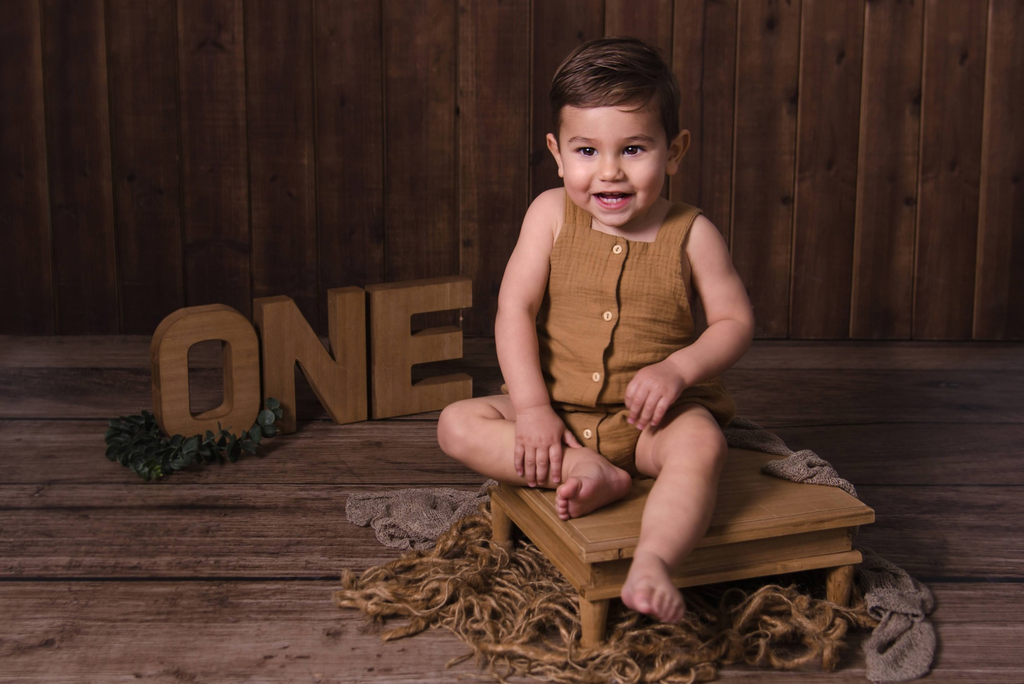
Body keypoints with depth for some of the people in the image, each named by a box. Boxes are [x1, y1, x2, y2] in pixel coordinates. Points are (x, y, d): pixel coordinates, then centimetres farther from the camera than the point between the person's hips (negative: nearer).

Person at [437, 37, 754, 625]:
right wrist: (532, 407, -16)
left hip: (653, 416, -2)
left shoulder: (691, 234, -6)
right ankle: (587, 473, -27)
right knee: (458, 424, -17)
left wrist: (679, 368, -19)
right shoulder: (551, 214, -3)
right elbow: (515, 310, -6)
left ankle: (653, 563, -47)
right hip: (559, 409, 3)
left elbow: (736, 321, 0)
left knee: (701, 444, -35)